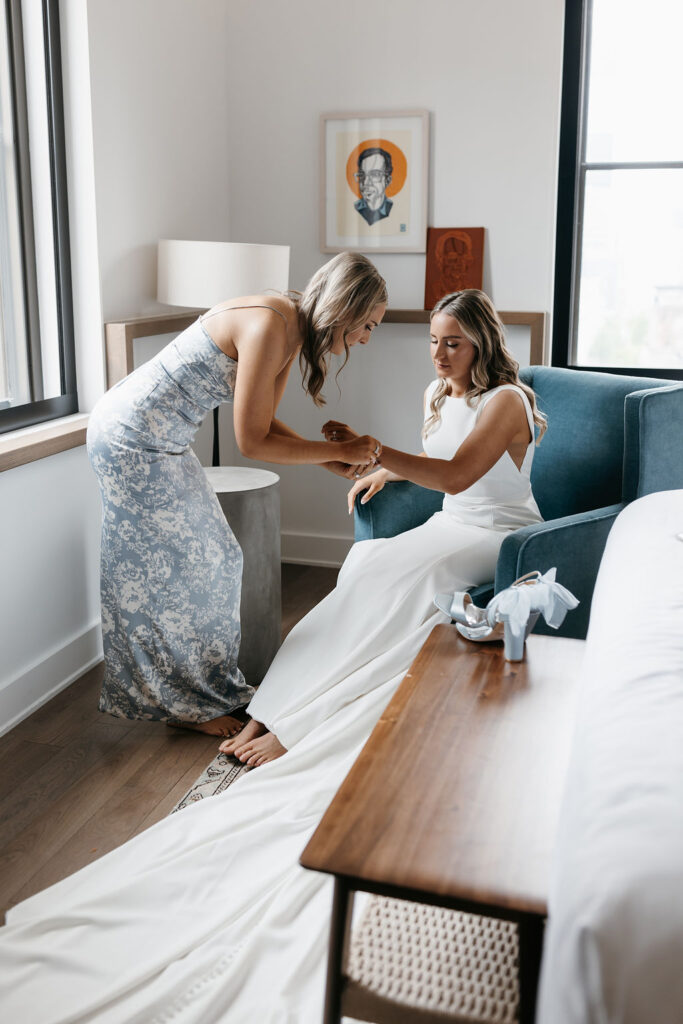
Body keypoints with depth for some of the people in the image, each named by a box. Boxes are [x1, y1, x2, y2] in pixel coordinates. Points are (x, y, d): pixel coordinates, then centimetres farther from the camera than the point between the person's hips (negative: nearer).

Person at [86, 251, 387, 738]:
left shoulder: (292, 327, 2)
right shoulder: (269, 327, -27)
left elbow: (264, 423, 8)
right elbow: (252, 442, -24)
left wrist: (333, 459, -2)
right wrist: (339, 451, -15)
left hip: (161, 440, 10)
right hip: (131, 439, -9)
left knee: (212, 557, 15)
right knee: (173, 567, 1)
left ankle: (212, 680, 31)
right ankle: (187, 702, 19)